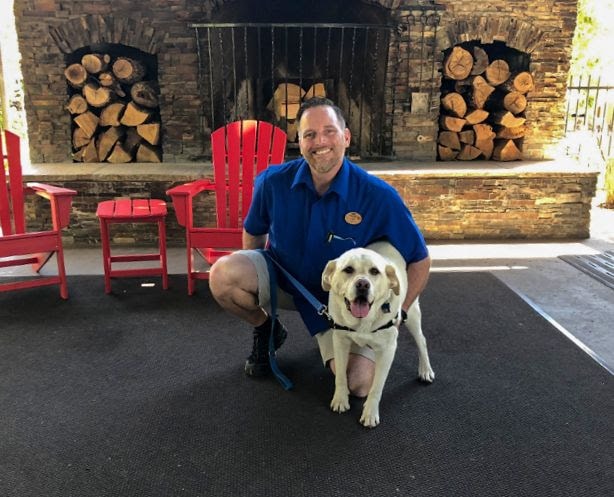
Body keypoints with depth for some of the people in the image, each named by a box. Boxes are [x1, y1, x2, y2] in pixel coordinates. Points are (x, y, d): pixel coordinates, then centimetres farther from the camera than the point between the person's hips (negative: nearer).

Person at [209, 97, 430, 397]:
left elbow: (420, 260, -13)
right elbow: (254, 232, 4)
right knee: (222, 274, -28)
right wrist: (251, 280, 7)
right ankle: (266, 329, 6)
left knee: (359, 384, -20)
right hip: (280, 275, 2)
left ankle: (328, 339, 18)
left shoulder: (378, 196, -23)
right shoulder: (274, 182, -16)